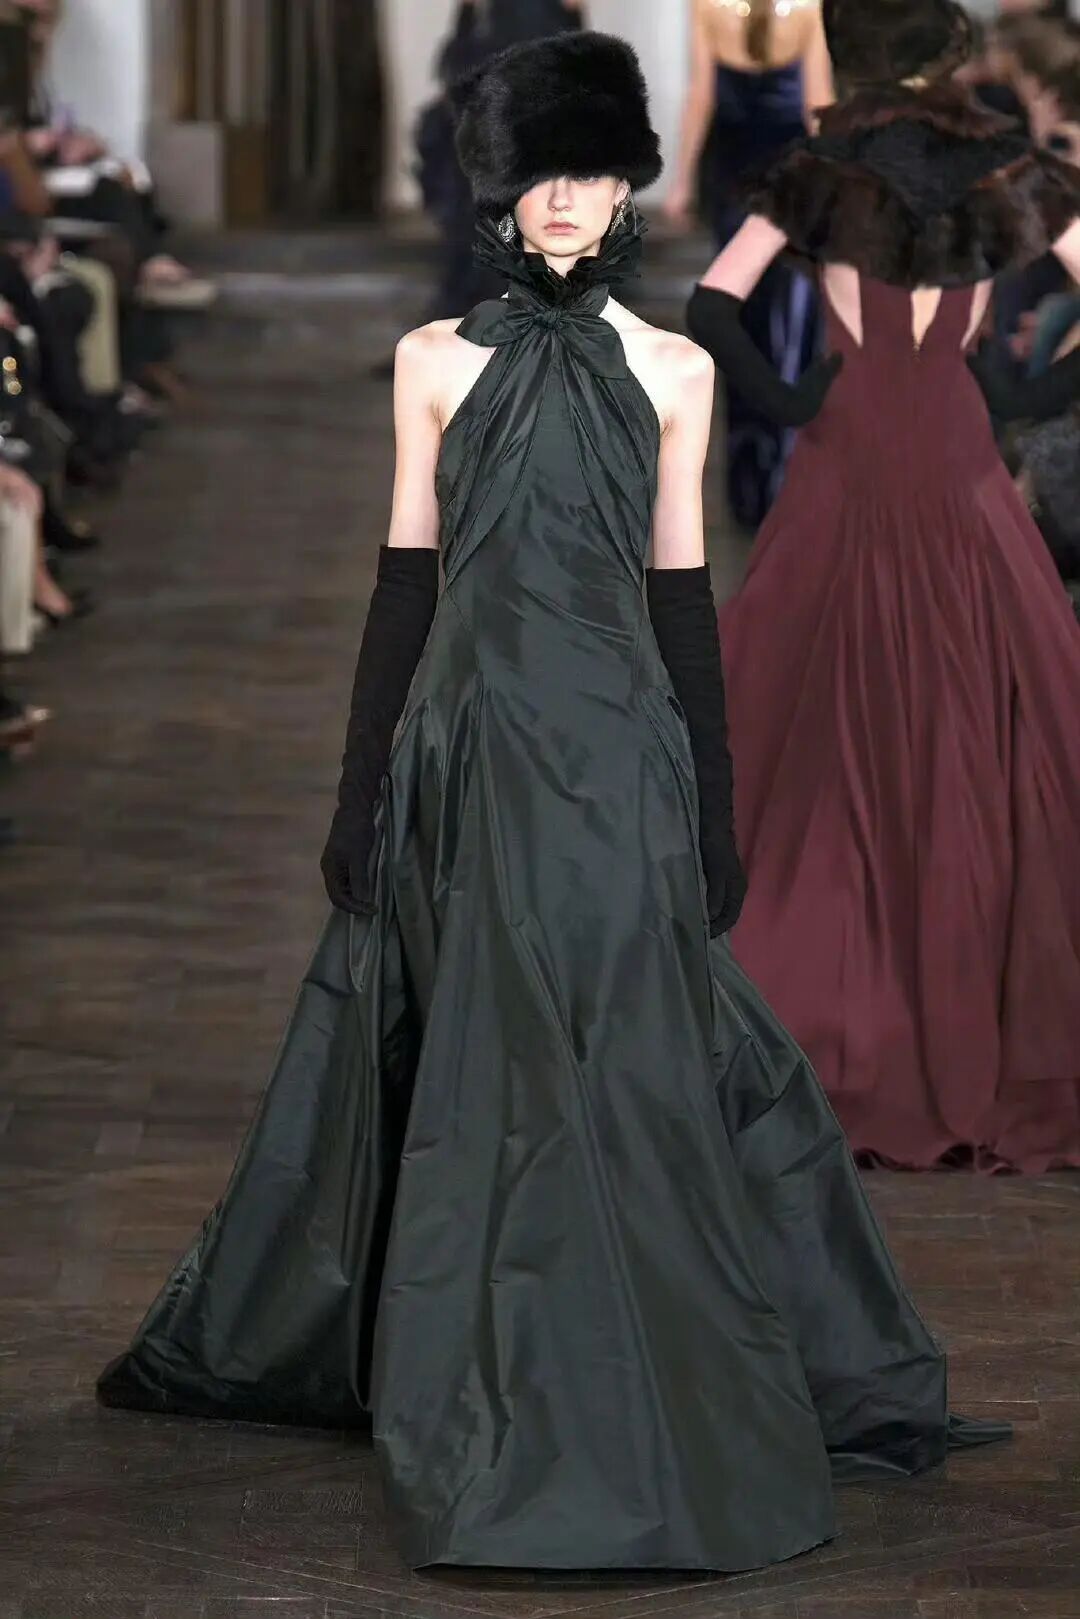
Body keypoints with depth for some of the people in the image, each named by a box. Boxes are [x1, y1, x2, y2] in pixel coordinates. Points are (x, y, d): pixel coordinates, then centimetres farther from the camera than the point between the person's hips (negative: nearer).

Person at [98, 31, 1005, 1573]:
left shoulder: (673, 370, 7)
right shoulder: (438, 360, 6)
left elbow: (681, 587, 8)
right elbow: (408, 575, 6)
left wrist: (713, 807, 5)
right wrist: (363, 789, 3)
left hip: (616, 749, 0)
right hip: (471, 740, 0)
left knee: (629, 1075, -4)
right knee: (479, 1081, 3)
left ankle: (635, 1411, 5)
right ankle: (500, 1409, 14)